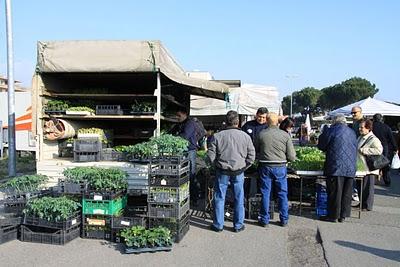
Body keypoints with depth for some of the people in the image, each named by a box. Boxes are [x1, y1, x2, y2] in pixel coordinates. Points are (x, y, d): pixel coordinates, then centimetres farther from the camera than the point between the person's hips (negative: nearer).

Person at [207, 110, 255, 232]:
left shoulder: (218, 136, -7)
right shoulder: (245, 136, -4)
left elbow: (210, 155, -5)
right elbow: (251, 156, 0)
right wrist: (243, 167, 12)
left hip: (222, 172, -1)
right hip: (239, 172, 1)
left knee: (219, 198, 9)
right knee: (239, 199, 12)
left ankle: (218, 225, 17)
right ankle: (238, 225, 20)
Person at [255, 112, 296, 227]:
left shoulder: (261, 134, -5)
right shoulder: (285, 135, -6)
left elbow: (255, 150, 6)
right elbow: (292, 156, -5)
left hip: (265, 167, 0)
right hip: (280, 167, 0)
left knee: (265, 194, 8)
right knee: (282, 194, 12)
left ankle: (264, 220, 16)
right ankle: (284, 220, 20)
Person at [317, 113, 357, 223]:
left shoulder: (331, 131, -6)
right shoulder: (352, 132, 11)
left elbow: (321, 145, 2)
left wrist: (328, 150, 23)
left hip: (335, 167, -5)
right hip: (350, 168, 5)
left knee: (334, 192, 2)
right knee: (346, 193, 11)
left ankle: (334, 216, 8)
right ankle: (343, 216, 17)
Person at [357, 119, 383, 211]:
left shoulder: (373, 139, -15)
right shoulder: (360, 137, 14)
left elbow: (379, 150, -29)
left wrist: (364, 150, -24)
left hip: (369, 169, -9)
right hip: (361, 168, 9)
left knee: (367, 188, 1)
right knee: (360, 186, 16)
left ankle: (367, 206, 11)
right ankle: (362, 204, 29)